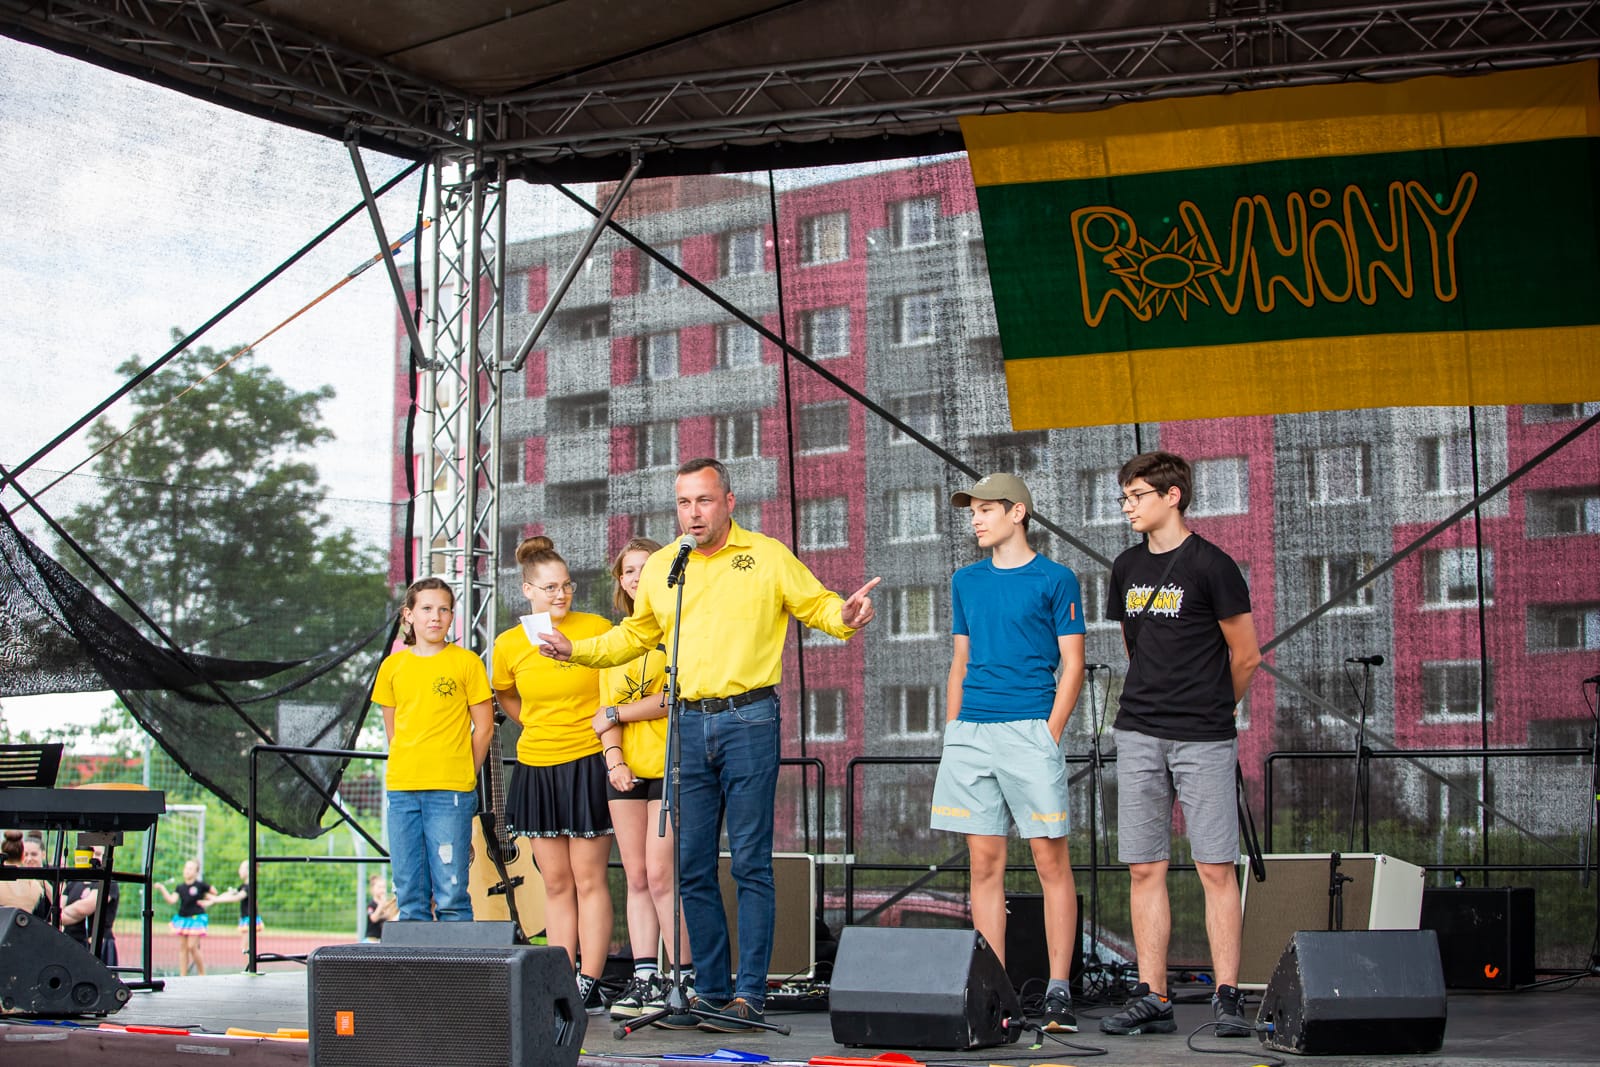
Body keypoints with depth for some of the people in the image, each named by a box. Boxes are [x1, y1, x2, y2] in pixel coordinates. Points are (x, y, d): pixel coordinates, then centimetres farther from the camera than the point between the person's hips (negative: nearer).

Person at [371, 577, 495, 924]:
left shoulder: (466, 662, 1)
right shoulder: (393, 665, 11)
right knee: (409, 894, 5)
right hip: (401, 790, 4)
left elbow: (484, 727, 4)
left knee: (451, 895, -5)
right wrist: (408, 770, 10)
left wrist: (462, 776, 4)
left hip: (450, 792, -4)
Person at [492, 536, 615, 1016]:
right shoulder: (509, 644, 2)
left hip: (588, 766, -3)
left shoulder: (597, 629, -5)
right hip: (536, 769, 3)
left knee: (589, 879, -3)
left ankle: (590, 987, -2)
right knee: (556, 883, 7)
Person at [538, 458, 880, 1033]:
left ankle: (749, 995, -2)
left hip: (748, 720, -4)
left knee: (751, 864, -5)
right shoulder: (659, 566, 12)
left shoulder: (768, 557, 1)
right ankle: (710, 991, 14)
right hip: (687, 726, 4)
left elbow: (817, 605, 6)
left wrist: (845, 616, -16)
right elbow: (636, 635, 25)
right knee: (692, 868, 5)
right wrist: (577, 649, 13)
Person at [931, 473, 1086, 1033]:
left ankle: (1058, 991, 0)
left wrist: (1049, 735, -10)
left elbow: (1072, 667, -1)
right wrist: (953, 734, 10)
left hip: (1030, 731, -5)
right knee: (984, 863, 4)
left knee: (1051, 861, -4)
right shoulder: (966, 582, 16)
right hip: (970, 734, 5)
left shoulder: (1055, 580, 1)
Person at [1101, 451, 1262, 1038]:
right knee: (1145, 868, 3)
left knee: (1216, 868, -4)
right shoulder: (1127, 568, 13)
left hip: (1203, 739, -5)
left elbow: (1246, 657, 1)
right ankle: (1151, 997, 6)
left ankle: (1227, 997, -1)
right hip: (1138, 736, 5)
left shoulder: (1210, 565, -5)